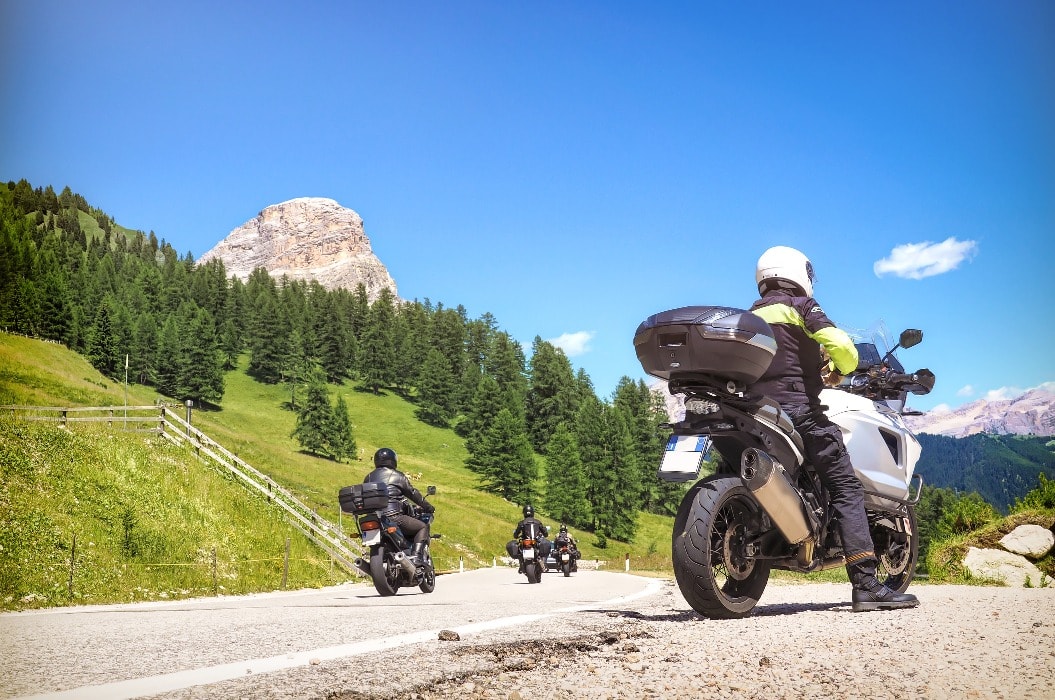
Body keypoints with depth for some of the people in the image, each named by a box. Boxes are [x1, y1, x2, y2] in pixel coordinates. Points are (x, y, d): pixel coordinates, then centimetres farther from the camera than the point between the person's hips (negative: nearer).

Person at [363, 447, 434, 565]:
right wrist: (427, 507, 14)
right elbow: (413, 493, 3)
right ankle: (416, 557, -15)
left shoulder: (368, 478, 17)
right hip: (393, 517, -6)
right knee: (423, 527, 2)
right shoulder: (397, 476, 1)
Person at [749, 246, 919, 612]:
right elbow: (840, 344, -11)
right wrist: (842, 368, 11)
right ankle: (866, 584, -16)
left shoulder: (750, 316, 21)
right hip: (800, 410, -7)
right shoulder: (801, 306, 2)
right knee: (846, 488, -6)